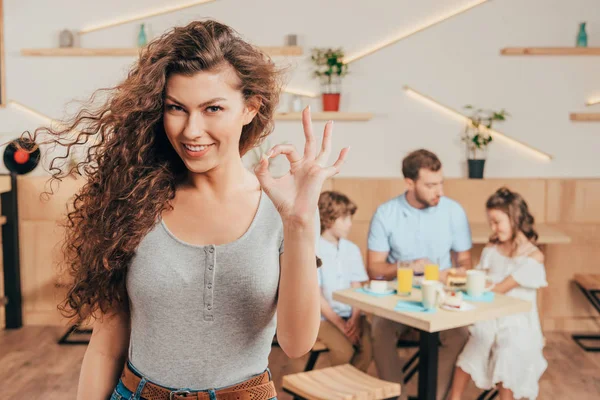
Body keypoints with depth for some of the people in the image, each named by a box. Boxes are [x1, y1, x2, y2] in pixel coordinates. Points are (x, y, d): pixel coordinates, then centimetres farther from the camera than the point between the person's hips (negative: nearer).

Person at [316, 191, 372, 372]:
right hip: (323, 316, -4)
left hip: (351, 314, 4)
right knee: (345, 350, -26)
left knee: (369, 346, -21)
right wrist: (339, 323, -13)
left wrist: (355, 319, -11)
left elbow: (357, 288, 5)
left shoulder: (352, 249, 9)